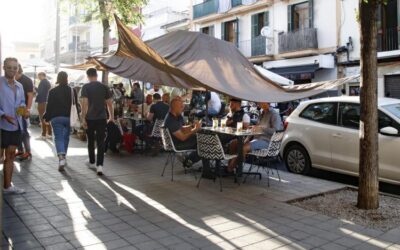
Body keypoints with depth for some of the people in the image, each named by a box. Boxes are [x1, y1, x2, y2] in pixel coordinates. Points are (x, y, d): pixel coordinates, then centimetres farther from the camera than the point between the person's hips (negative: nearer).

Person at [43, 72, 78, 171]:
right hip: (69, 117, 2)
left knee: (58, 138, -4)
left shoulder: (52, 91, -3)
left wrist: (47, 117, 8)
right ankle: (63, 156, 28)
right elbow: (76, 105, 4)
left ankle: (61, 157, -23)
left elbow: (49, 106, -2)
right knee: (66, 137, 16)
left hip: (56, 118, -2)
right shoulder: (72, 91, 2)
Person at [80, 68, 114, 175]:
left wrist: (83, 118, -9)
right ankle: (99, 165, -9)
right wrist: (111, 117, 15)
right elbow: (109, 103, 5)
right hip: (102, 118, 1)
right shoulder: (104, 87, 4)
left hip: (90, 118, -1)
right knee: (101, 142, 1)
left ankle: (92, 162, 30)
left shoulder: (86, 87, -5)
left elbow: (84, 103, -12)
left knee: (90, 141, 17)